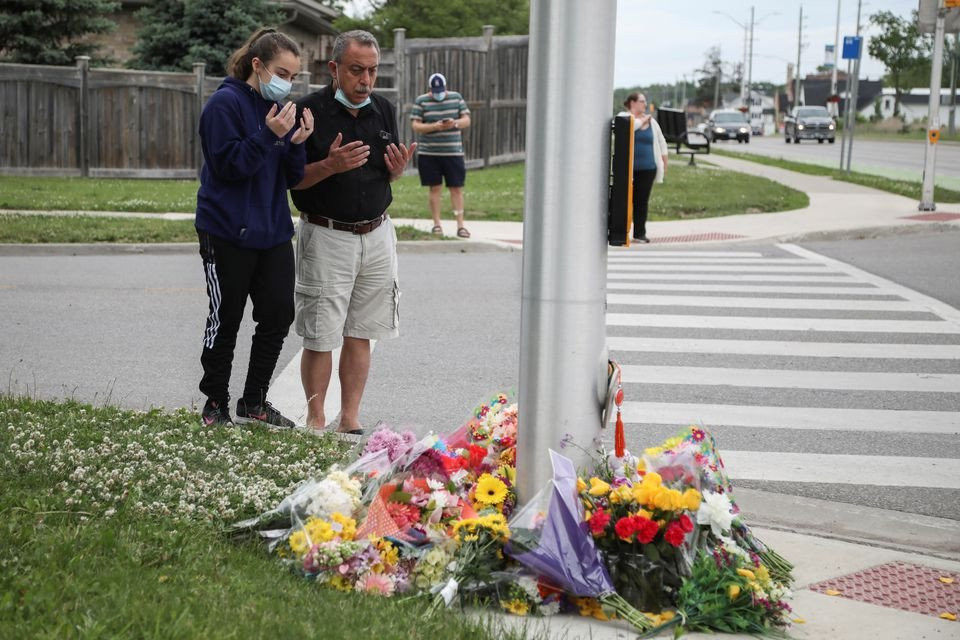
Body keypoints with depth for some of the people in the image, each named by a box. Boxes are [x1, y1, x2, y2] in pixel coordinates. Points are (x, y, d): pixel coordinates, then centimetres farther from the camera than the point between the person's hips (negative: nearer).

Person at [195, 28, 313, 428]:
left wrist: (297, 143, -11)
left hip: (273, 230, 7)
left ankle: (254, 402, 20)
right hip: (228, 233, -6)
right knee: (226, 320, 4)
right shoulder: (226, 103, -11)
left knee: (278, 316, 6)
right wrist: (269, 135, -25)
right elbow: (229, 165, -18)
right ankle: (215, 405, 17)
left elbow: (294, 178, 8)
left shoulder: (280, 109, 9)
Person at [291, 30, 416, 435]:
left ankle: (350, 419, 17)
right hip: (326, 238, -5)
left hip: (376, 235, 5)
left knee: (360, 334, 9)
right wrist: (330, 166, -25)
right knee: (320, 338, 1)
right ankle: (315, 421, 13)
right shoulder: (309, 112, -10)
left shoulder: (384, 110, 7)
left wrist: (397, 169, -7)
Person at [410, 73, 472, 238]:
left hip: (453, 152, 1)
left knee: (456, 188, -1)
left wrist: (455, 123, -17)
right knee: (435, 188, 5)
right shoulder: (421, 101, 0)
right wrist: (435, 126, -20)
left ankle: (460, 225, 1)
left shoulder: (456, 98, 6)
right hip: (429, 154, -1)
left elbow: (466, 120, 5)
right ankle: (437, 224, 14)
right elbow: (415, 125, -5)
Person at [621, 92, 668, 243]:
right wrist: (642, 120, -7)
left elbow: (661, 142, 21)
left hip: (647, 168, 4)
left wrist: (664, 161, 14)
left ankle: (639, 233, 7)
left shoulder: (651, 121, 15)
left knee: (642, 201, 3)